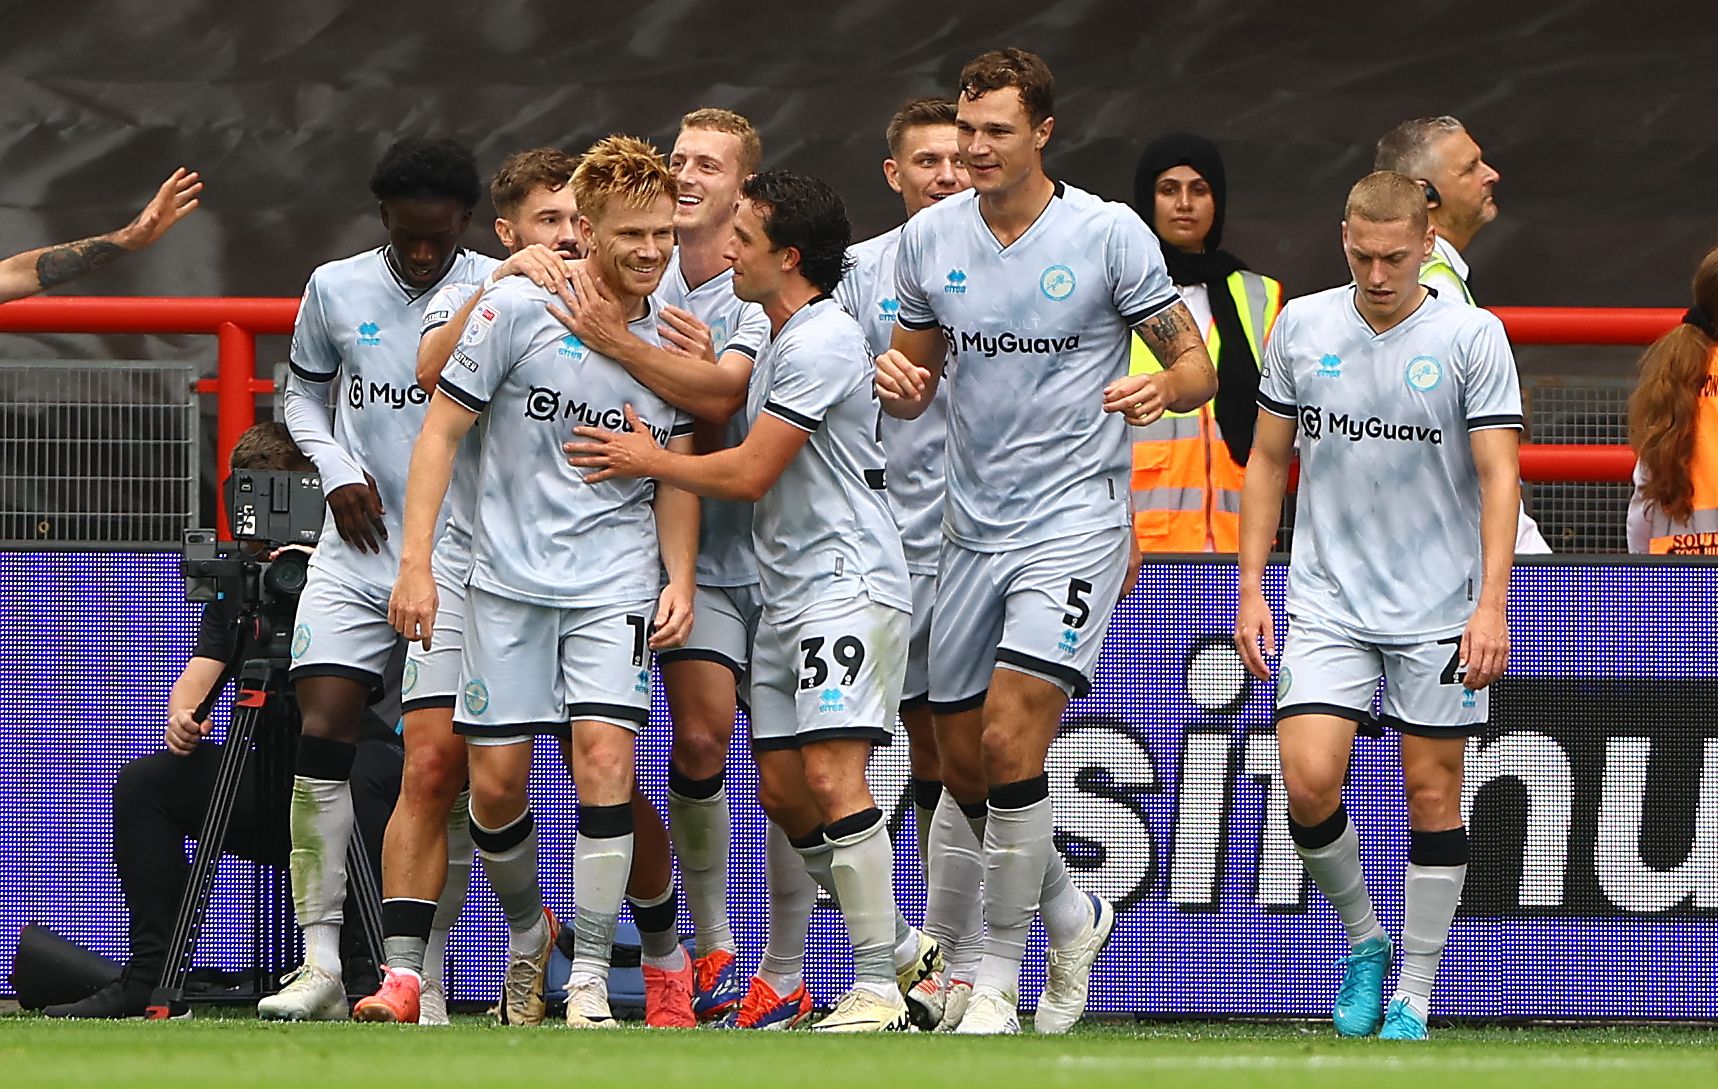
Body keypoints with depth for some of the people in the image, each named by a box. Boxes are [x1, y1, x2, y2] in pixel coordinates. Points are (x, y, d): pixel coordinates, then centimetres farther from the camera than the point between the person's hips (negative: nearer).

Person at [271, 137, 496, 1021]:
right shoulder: (336, 289, 5)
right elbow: (302, 391, 19)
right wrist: (337, 471, 2)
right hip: (356, 557, 2)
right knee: (321, 736, -9)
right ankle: (320, 963, -6)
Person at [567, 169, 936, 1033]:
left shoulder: (822, 341, -14)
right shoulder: (780, 341, 18)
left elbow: (748, 473, -14)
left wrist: (650, 461, 0)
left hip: (849, 583, -10)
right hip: (787, 596, 10)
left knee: (832, 775, -18)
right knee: (782, 790, 7)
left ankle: (877, 990, -18)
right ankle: (901, 947, 18)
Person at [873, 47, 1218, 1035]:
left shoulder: (1109, 233, -7)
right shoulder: (930, 239, 5)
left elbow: (1197, 367, -2)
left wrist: (1163, 388, -25)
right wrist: (898, 383, -7)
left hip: (1076, 521, -5)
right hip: (972, 528, 5)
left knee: (1010, 737, -18)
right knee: (963, 761, 6)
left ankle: (998, 983, -8)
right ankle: (1072, 917, 32)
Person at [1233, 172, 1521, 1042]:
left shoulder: (1472, 336, -5)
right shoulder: (1302, 327, 4)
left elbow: (1500, 477, -7)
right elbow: (1268, 459, 12)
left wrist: (1492, 605, -17)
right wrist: (1250, 586, 6)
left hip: (1441, 610, -2)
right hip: (1327, 602, 2)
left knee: (1433, 794, 1)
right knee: (1308, 780, -12)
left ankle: (1413, 998, 11)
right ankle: (1363, 940, 13)